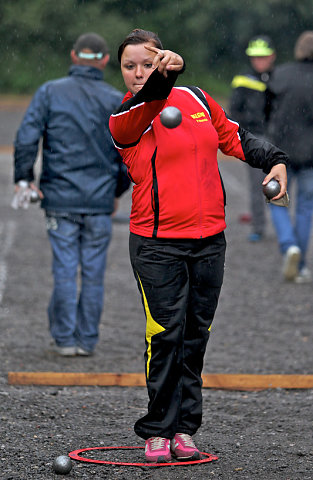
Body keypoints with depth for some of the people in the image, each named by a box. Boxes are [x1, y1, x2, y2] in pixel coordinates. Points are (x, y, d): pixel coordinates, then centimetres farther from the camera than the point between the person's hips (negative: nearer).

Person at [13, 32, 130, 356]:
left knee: (64, 271, 4)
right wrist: (117, 191, 16)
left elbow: (26, 137, -9)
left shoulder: (49, 92, 0)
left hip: (60, 199, 0)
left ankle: (64, 338, 5)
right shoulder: (116, 101, 1)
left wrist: (24, 179, 0)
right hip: (100, 202, 0)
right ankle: (86, 339, 10)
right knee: (93, 273, 7)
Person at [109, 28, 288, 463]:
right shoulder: (124, 119, -5)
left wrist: (274, 160, 7)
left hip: (208, 240, 4)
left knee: (195, 335, 6)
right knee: (166, 334, -10)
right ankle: (158, 431, -2)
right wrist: (163, 79, -49)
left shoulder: (198, 99, 9)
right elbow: (147, 104, -29)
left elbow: (235, 137, 22)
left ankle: (184, 428, 12)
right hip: (157, 244, -4)